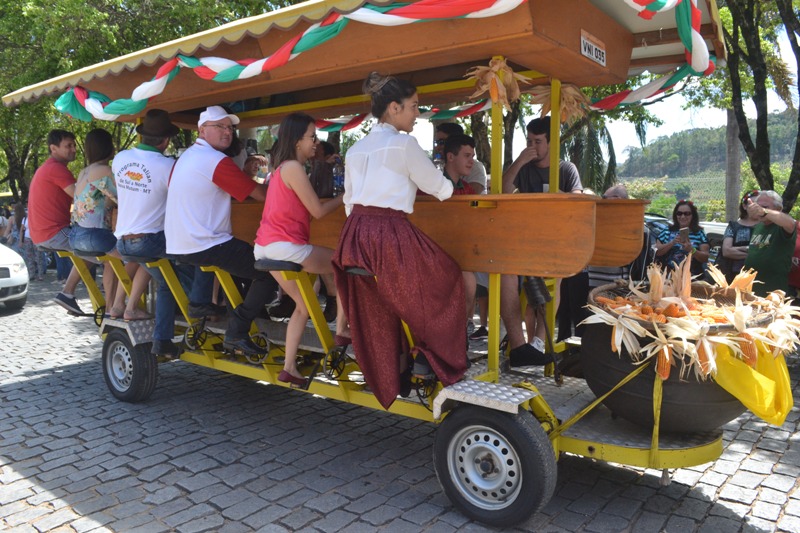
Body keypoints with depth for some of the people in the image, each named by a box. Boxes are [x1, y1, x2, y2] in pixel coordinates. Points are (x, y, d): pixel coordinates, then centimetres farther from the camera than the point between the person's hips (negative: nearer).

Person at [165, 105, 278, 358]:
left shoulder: (186, 157, 16)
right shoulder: (217, 161, -13)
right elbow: (261, 194, -13)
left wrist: (246, 174, 15)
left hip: (178, 245, 10)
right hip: (205, 248, -10)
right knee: (270, 271, -5)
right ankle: (236, 332, -6)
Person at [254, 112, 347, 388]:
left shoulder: (281, 168, 18)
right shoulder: (294, 168, -11)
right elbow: (318, 211, -9)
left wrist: (339, 197, 18)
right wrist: (345, 197, 5)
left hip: (266, 247, 10)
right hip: (285, 246, -10)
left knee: (304, 304, 16)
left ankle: (289, 368, 14)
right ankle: (342, 330, 10)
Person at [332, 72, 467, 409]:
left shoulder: (356, 149, 17)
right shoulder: (404, 144, -5)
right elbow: (437, 187, 3)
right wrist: (450, 187, 26)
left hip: (355, 232, 8)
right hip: (390, 233, -7)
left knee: (376, 313, 18)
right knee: (446, 281, 15)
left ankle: (386, 377, 28)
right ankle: (428, 359, 21)